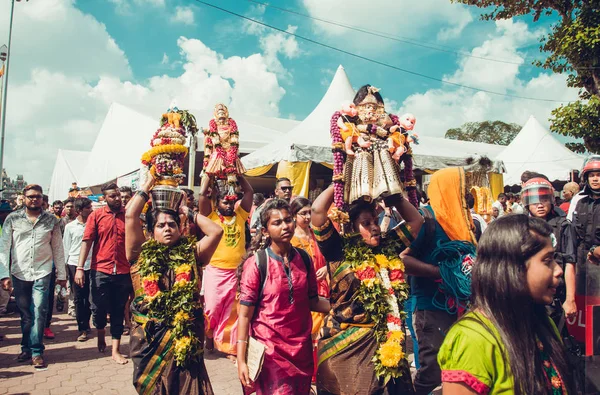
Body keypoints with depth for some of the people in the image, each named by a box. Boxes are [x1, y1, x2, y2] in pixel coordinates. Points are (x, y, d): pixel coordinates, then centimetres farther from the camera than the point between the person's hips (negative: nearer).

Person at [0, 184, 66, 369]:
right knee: (25, 314, 11)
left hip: (42, 273, -1)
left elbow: (58, 248, 7)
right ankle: (27, 348, 27)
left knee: (39, 313, -6)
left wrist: (61, 274, 6)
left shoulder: (52, 220, 3)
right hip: (19, 273, 1)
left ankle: (36, 351, 4)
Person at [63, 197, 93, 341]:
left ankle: (85, 324, 22)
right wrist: (65, 268, 6)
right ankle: (82, 328, 10)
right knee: (78, 298, 3)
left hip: (90, 264, 1)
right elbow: (66, 248, 7)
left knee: (89, 297, 7)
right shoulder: (70, 227, 3)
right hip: (74, 265, -1)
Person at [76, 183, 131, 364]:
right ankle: (100, 333, 39)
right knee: (98, 308, 7)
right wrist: (80, 268, -8)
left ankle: (115, 350, 16)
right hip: (100, 271, -1)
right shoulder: (96, 215, 1)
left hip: (123, 272, 1)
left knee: (118, 312, 7)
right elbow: (87, 241, -2)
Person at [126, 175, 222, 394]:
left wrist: (188, 212, 5)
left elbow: (216, 231, -5)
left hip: (186, 338, 0)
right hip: (149, 339, 0)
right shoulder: (142, 254, 3)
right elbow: (130, 216, -5)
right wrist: (149, 183, 5)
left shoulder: (191, 254, 4)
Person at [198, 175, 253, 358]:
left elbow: (249, 191, 8)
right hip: (215, 271, -2)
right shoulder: (211, 216, 3)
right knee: (212, 308, 3)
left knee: (233, 312, 8)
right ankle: (208, 337, 29)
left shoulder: (240, 215, 10)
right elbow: (203, 195, -7)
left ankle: (230, 347, 18)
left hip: (237, 271, 2)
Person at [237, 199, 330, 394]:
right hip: (270, 349, -4)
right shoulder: (256, 263, -13)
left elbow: (312, 301, 7)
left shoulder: (304, 259, 0)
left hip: (302, 348, 5)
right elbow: (245, 314, -12)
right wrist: (241, 360, -15)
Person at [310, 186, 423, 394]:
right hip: (344, 341, -4)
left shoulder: (388, 247, 5)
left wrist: (393, 196, 2)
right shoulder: (339, 250, -8)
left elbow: (416, 220, 11)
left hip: (383, 340, 5)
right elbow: (317, 211, -17)